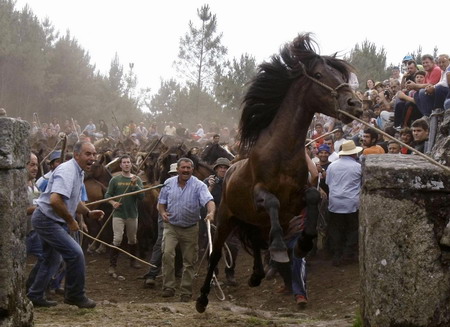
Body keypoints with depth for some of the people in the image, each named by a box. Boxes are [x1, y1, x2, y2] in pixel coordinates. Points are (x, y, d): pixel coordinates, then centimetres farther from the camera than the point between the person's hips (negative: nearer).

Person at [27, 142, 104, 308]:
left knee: (51, 260, 20)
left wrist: (88, 212, 7)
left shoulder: (79, 173, 11)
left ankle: (35, 296, 30)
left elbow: (74, 201, 26)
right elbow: (55, 200, -35)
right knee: (75, 253, -13)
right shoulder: (67, 171, -23)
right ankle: (76, 296, 0)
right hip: (47, 220, -11)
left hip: (52, 221, 11)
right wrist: (71, 220, -23)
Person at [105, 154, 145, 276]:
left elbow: (141, 196, -8)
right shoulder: (115, 179, -2)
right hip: (118, 214, -2)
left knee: (132, 239, 16)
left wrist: (135, 185, -22)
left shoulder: (137, 179, 1)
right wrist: (113, 203, -17)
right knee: (117, 240, -10)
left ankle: (133, 261, 34)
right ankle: (112, 265, -6)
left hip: (132, 214, 3)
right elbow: (107, 195, 2)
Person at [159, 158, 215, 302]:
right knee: (167, 253, -21)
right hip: (171, 226, 1)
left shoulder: (198, 185, -10)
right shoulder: (169, 183, 0)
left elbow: (208, 200, -25)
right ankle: (168, 287, -14)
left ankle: (186, 292, 19)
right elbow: (161, 202, 10)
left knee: (189, 261, 6)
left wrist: (211, 212, -47)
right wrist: (162, 212, -12)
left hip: (190, 229, -1)